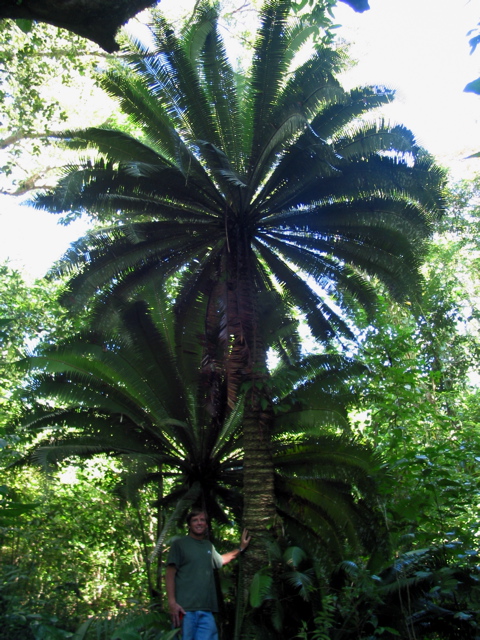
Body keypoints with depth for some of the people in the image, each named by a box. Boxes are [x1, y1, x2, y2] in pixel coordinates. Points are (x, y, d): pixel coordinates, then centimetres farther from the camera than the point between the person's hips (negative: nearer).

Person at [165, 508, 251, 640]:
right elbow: (170, 574, -4)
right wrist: (172, 602, -13)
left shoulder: (209, 546, 18)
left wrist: (240, 548, 37)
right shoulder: (179, 544, 1)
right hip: (184, 609, -5)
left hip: (206, 611, 5)